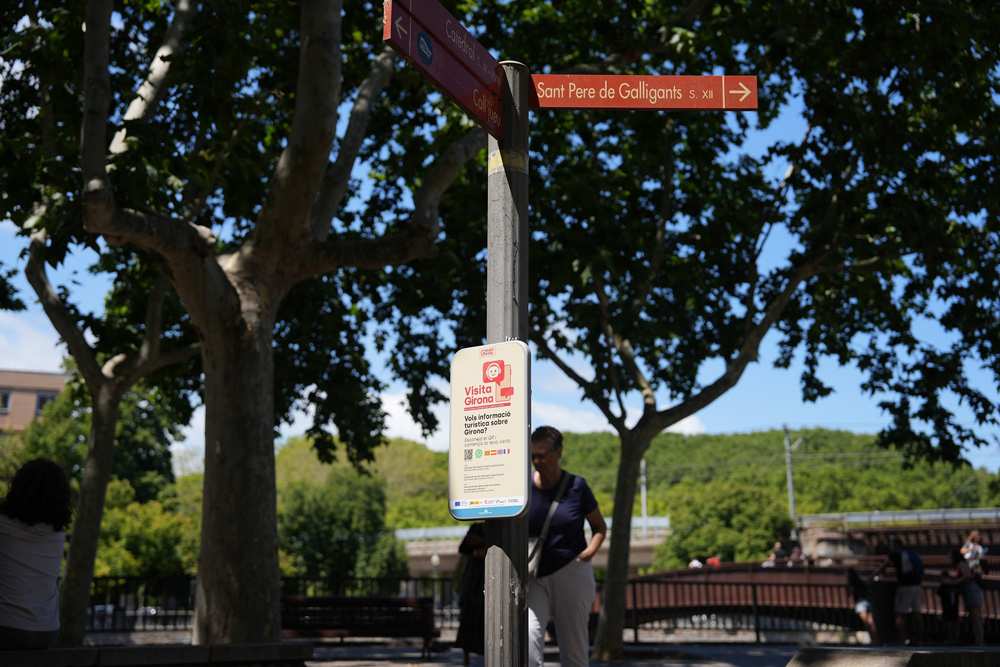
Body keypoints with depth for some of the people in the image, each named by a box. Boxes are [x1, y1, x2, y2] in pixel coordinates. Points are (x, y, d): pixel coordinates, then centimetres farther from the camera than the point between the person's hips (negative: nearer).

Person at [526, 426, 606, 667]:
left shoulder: (576, 486, -3)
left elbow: (600, 527, 9)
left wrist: (590, 551, -9)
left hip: (572, 574, -1)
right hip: (533, 577, 1)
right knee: (528, 637, -20)